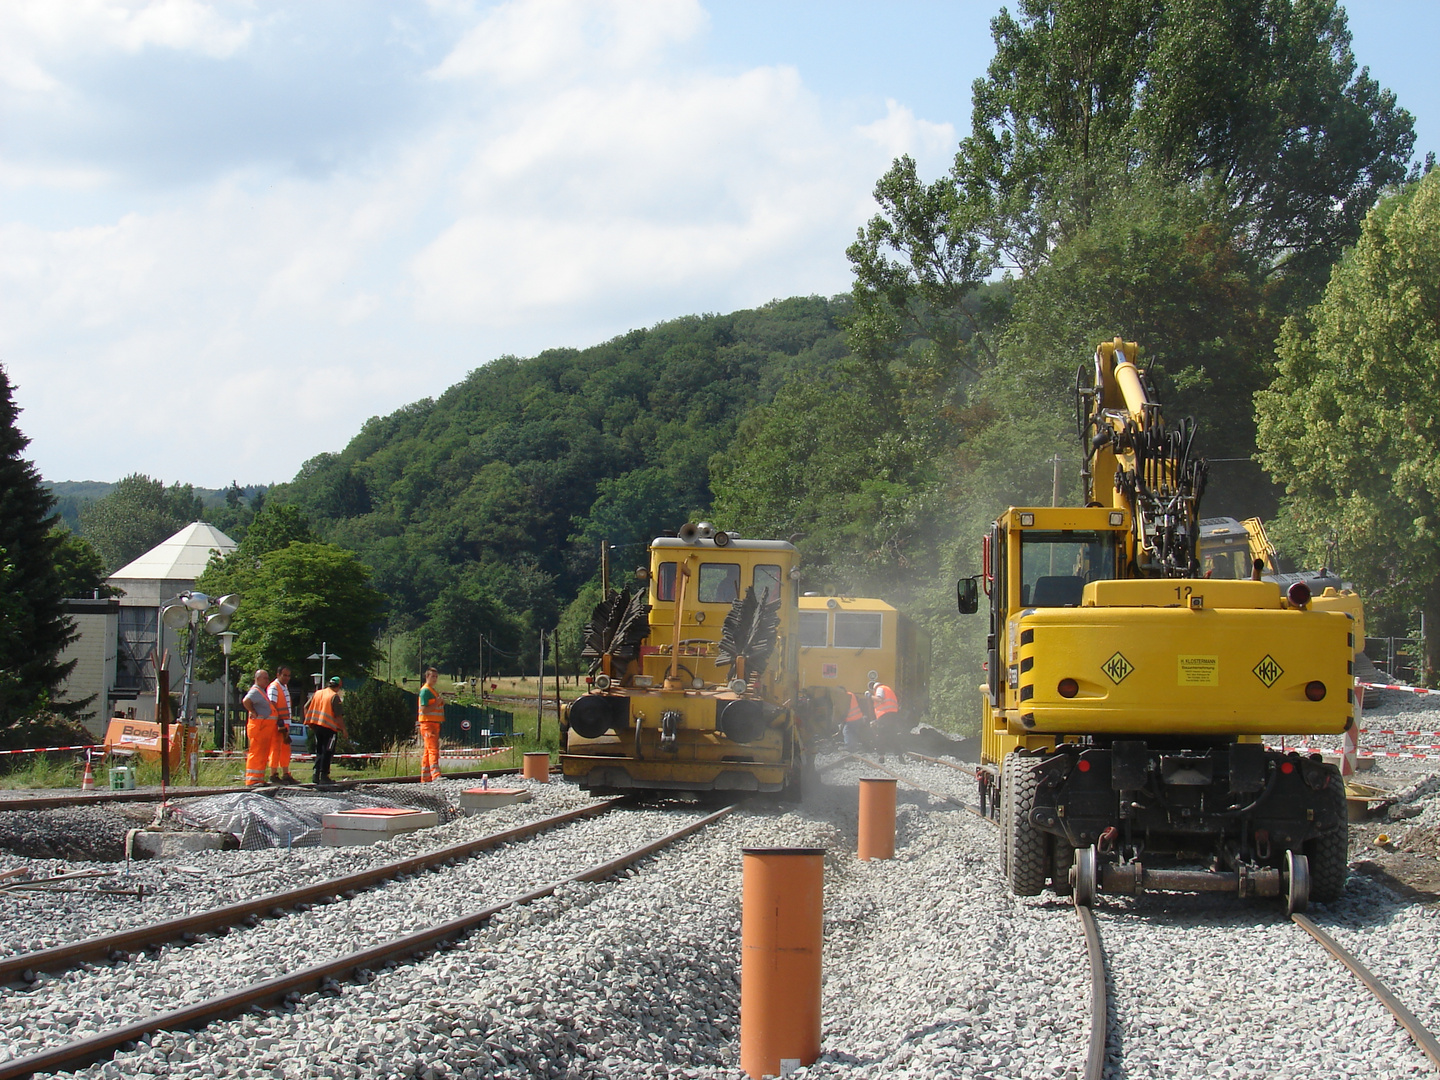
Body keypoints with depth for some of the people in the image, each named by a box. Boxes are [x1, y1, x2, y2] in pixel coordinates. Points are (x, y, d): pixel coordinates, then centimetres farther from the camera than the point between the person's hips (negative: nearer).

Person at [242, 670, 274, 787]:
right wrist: (253, 712, -19)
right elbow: (246, 701, -29)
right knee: (256, 753, -11)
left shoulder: (262, 691, 20)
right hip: (258, 726, -10)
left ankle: (259, 779, 15)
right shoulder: (255, 691, -11)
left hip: (266, 727, 10)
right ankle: (252, 780, -11)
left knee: (263, 754, 11)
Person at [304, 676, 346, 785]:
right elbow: (338, 715, -14)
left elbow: (306, 707, 11)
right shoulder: (334, 696, -9)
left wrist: (309, 723, 18)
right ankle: (323, 775, -3)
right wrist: (343, 729, -6)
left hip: (316, 726, 6)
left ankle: (316, 774, 11)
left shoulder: (317, 693, 10)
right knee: (327, 752, 1)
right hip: (329, 727, -6)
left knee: (319, 751, 15)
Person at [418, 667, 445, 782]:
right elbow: (424, 710, -16)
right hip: (427, 724, -10)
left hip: (435, 724, 10)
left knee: (427, 751, 10)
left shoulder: (434, 690, 21)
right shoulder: (425, 691, -9)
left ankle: (425, 778, 11)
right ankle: (435, 775, -26)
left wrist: (441, 703, 9)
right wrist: (436, 703, -18)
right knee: (433, 750, -17)